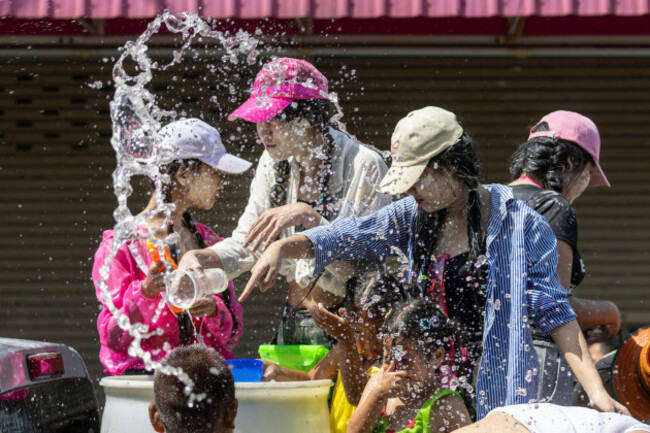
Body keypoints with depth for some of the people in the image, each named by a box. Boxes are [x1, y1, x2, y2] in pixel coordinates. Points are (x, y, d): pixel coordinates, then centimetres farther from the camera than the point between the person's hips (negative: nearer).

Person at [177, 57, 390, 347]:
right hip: (292, 323, 6)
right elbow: (246, 244, 8)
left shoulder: (364, 166, -14)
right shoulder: (274, 163, 6)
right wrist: (198, 258, -10)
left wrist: (308, 216, -27)